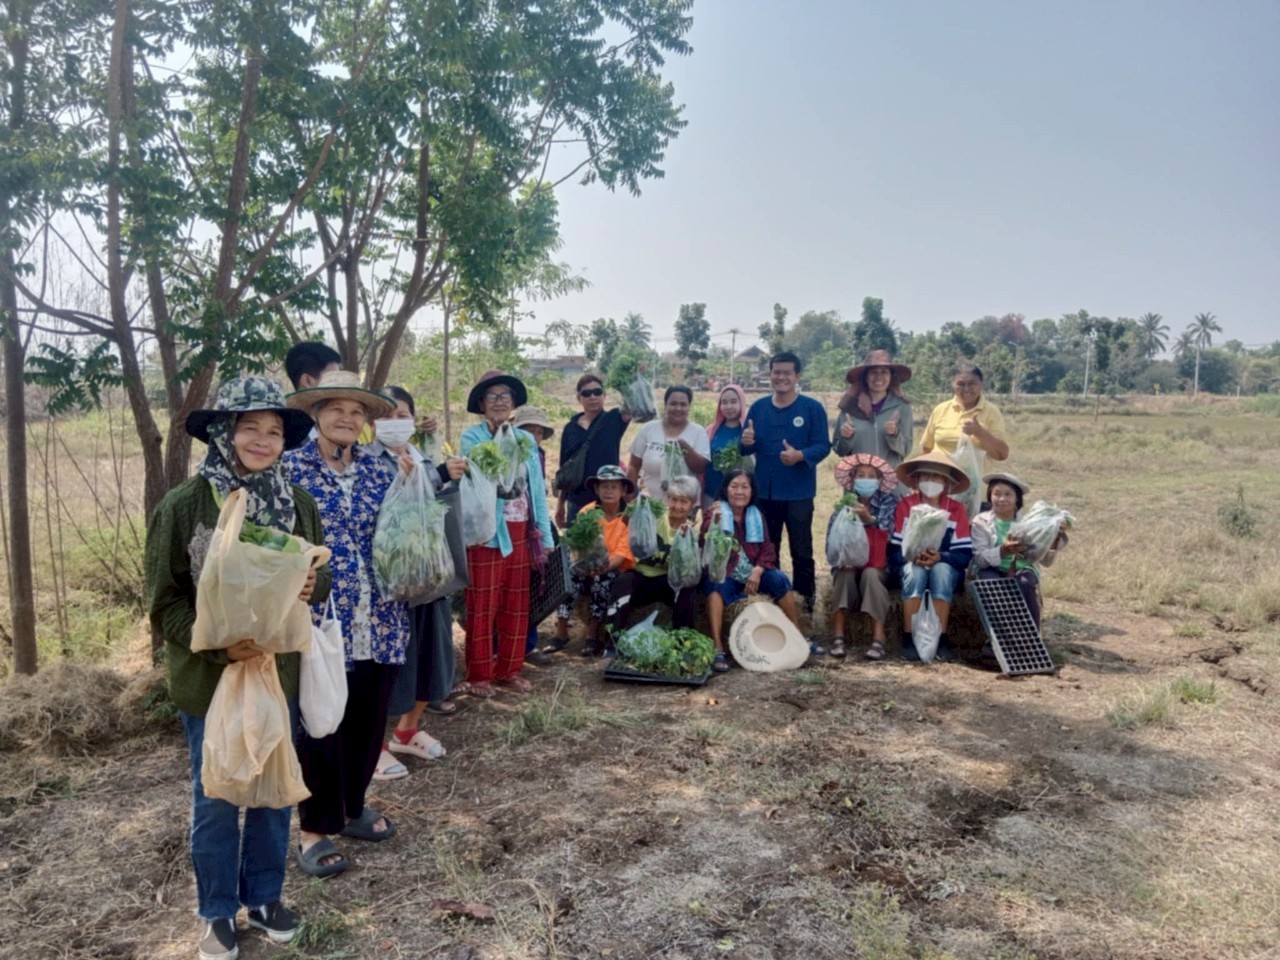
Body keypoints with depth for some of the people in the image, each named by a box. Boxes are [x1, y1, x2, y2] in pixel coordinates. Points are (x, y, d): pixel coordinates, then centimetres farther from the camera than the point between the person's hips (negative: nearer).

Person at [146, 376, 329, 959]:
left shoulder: (298, 503, -3)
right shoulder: (182, 506, -13)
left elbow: (321, 575, 7)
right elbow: (165, 603, -10)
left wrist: (311, 585, -16)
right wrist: (217, 646, -24)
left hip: (279, 671, 3)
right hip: (207, 677, -3)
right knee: (216, 799, 12)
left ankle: (264, 896, 37)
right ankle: (218, 911, 33)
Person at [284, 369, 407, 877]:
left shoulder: (380, 468, 8)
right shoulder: (291, 467, -5)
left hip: (377, 621, 5)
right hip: (319, 619, -4)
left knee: (369, 721, 15)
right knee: (321, 727, 4)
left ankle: (352, 806, 35)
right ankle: (314, 829, 22)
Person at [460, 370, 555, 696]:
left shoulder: (526, 439, 11)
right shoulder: (471, 437, -3)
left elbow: (536, 488, 10)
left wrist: (544, 534, 8)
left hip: (520, 532, 5)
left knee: (517, 604, 11)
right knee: (483, 605, 2)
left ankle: (509, 669, 23)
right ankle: (479, 674, 13)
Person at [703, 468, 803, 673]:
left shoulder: (757, 515, 10)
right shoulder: (717, 512, -2)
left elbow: (767, 549, 5)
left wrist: (757, 571, -14)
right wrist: (713, 521, -38)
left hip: (753, 573, 4)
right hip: (725, 575, -3)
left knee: (779, 579, -22)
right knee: (715, 586, -34)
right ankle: (718, 649, -38)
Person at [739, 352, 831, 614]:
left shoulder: (812, 408, -4)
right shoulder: (758, 407, 8)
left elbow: (823, 445, -9)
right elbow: (748, 449, 8)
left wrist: (800, 455, -27)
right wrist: (746, 442, -15)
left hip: (798, 493, -4)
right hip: (764, 491, 4)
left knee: (801, 551, 4)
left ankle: (805, 602, 14)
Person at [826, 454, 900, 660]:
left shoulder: (888, 503, 2)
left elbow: (886, 533, -16)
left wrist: (869, 519, -36)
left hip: (876, 566, -1)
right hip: (847, 564, 1)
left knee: (870, 574, -33)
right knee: (844, 574, -31)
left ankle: (878, 639, -36)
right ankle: (838, 638, -35)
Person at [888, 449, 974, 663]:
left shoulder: (956, 509, 1)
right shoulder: (905, 505, -1)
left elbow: (965, 554, -6)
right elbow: (894, 550, -5)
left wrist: (940, 557, -24)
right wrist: (912, 556, -25)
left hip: (945, 568, 0)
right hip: (912, 564, 0)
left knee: (941, 570, -33)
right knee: (915, 571, -33)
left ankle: (941, 640, -28)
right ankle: (908, 639, -29)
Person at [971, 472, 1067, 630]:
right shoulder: (981, 521, 6)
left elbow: (1046, 561, 6)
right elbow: (979, 558, -10)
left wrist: (1054, 544, -15)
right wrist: (1002, 551, -29)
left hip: (1022, 569, 1)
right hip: (993, 570, -1)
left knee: (1025, 583, -33)